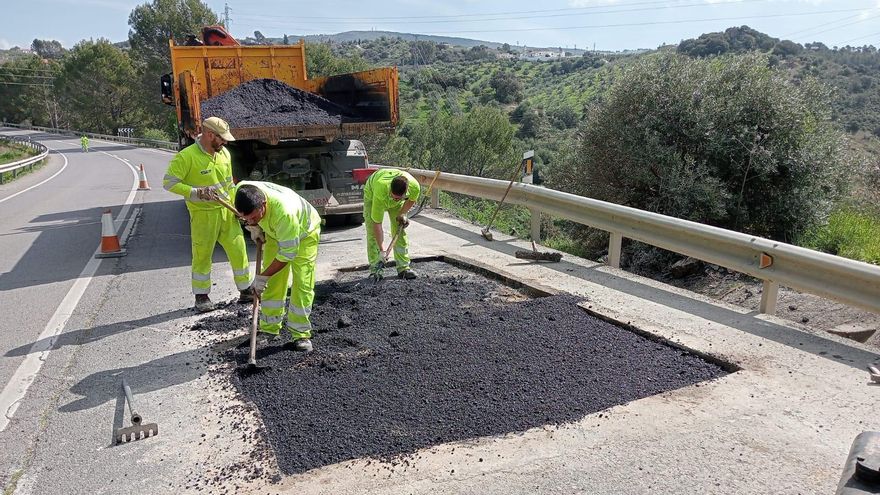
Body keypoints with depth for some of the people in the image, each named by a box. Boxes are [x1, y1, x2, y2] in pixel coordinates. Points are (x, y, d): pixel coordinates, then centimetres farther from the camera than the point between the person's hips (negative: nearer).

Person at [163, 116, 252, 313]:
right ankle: (201, 296, 19)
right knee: (202, 255, 4)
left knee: (238, 250, 7)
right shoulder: (186, 157, -15)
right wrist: (197, 193, -22)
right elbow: (169, 182, -14)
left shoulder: (224, 153, 6)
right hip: (203, 214, -5)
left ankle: (246, 291, 20)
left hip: (226, 212, 6)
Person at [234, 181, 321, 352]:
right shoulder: (242, 190, -29)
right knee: (272, 282, 4)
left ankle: (301, 334, -2)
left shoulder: (284, 212, -46)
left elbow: (287, 254, -35)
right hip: (274, 232, 6)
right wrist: (253, 227, -8)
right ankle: (269, 328, 15)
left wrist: (262, 277, -28)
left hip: (304, 232, -6)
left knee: (303, 283, -10)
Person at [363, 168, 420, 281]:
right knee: (373, 232, -11)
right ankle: (375, 270, -6)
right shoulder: (380, 192, -47)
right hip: (372, 193, -3)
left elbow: (411, 199, -7)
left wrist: (402, 214, -14)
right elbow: (377, 223, -39)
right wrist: (381, 251, -38)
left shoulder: (415, 187, -38)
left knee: (399, 230, -2)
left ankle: (403, 267, 4)